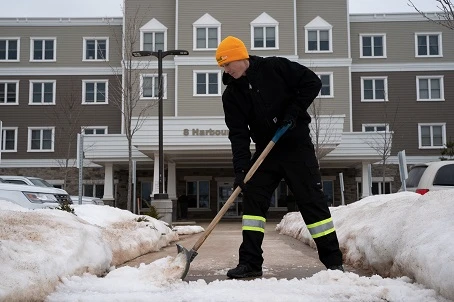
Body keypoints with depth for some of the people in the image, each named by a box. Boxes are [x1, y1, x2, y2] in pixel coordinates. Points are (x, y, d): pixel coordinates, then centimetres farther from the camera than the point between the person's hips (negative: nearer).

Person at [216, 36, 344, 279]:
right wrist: (240, 170, -14)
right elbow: (238, 134, -5)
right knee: (252, 199, -3)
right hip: (265, 151, 4)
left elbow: (312, 82, -8)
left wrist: (294, 111, -17)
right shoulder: (232, 94, 0)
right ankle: (250, 262, 4)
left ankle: (333, 261, 7)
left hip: (297, 146, -4)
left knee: (311, 200, -2)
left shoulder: (275, 67, -10)